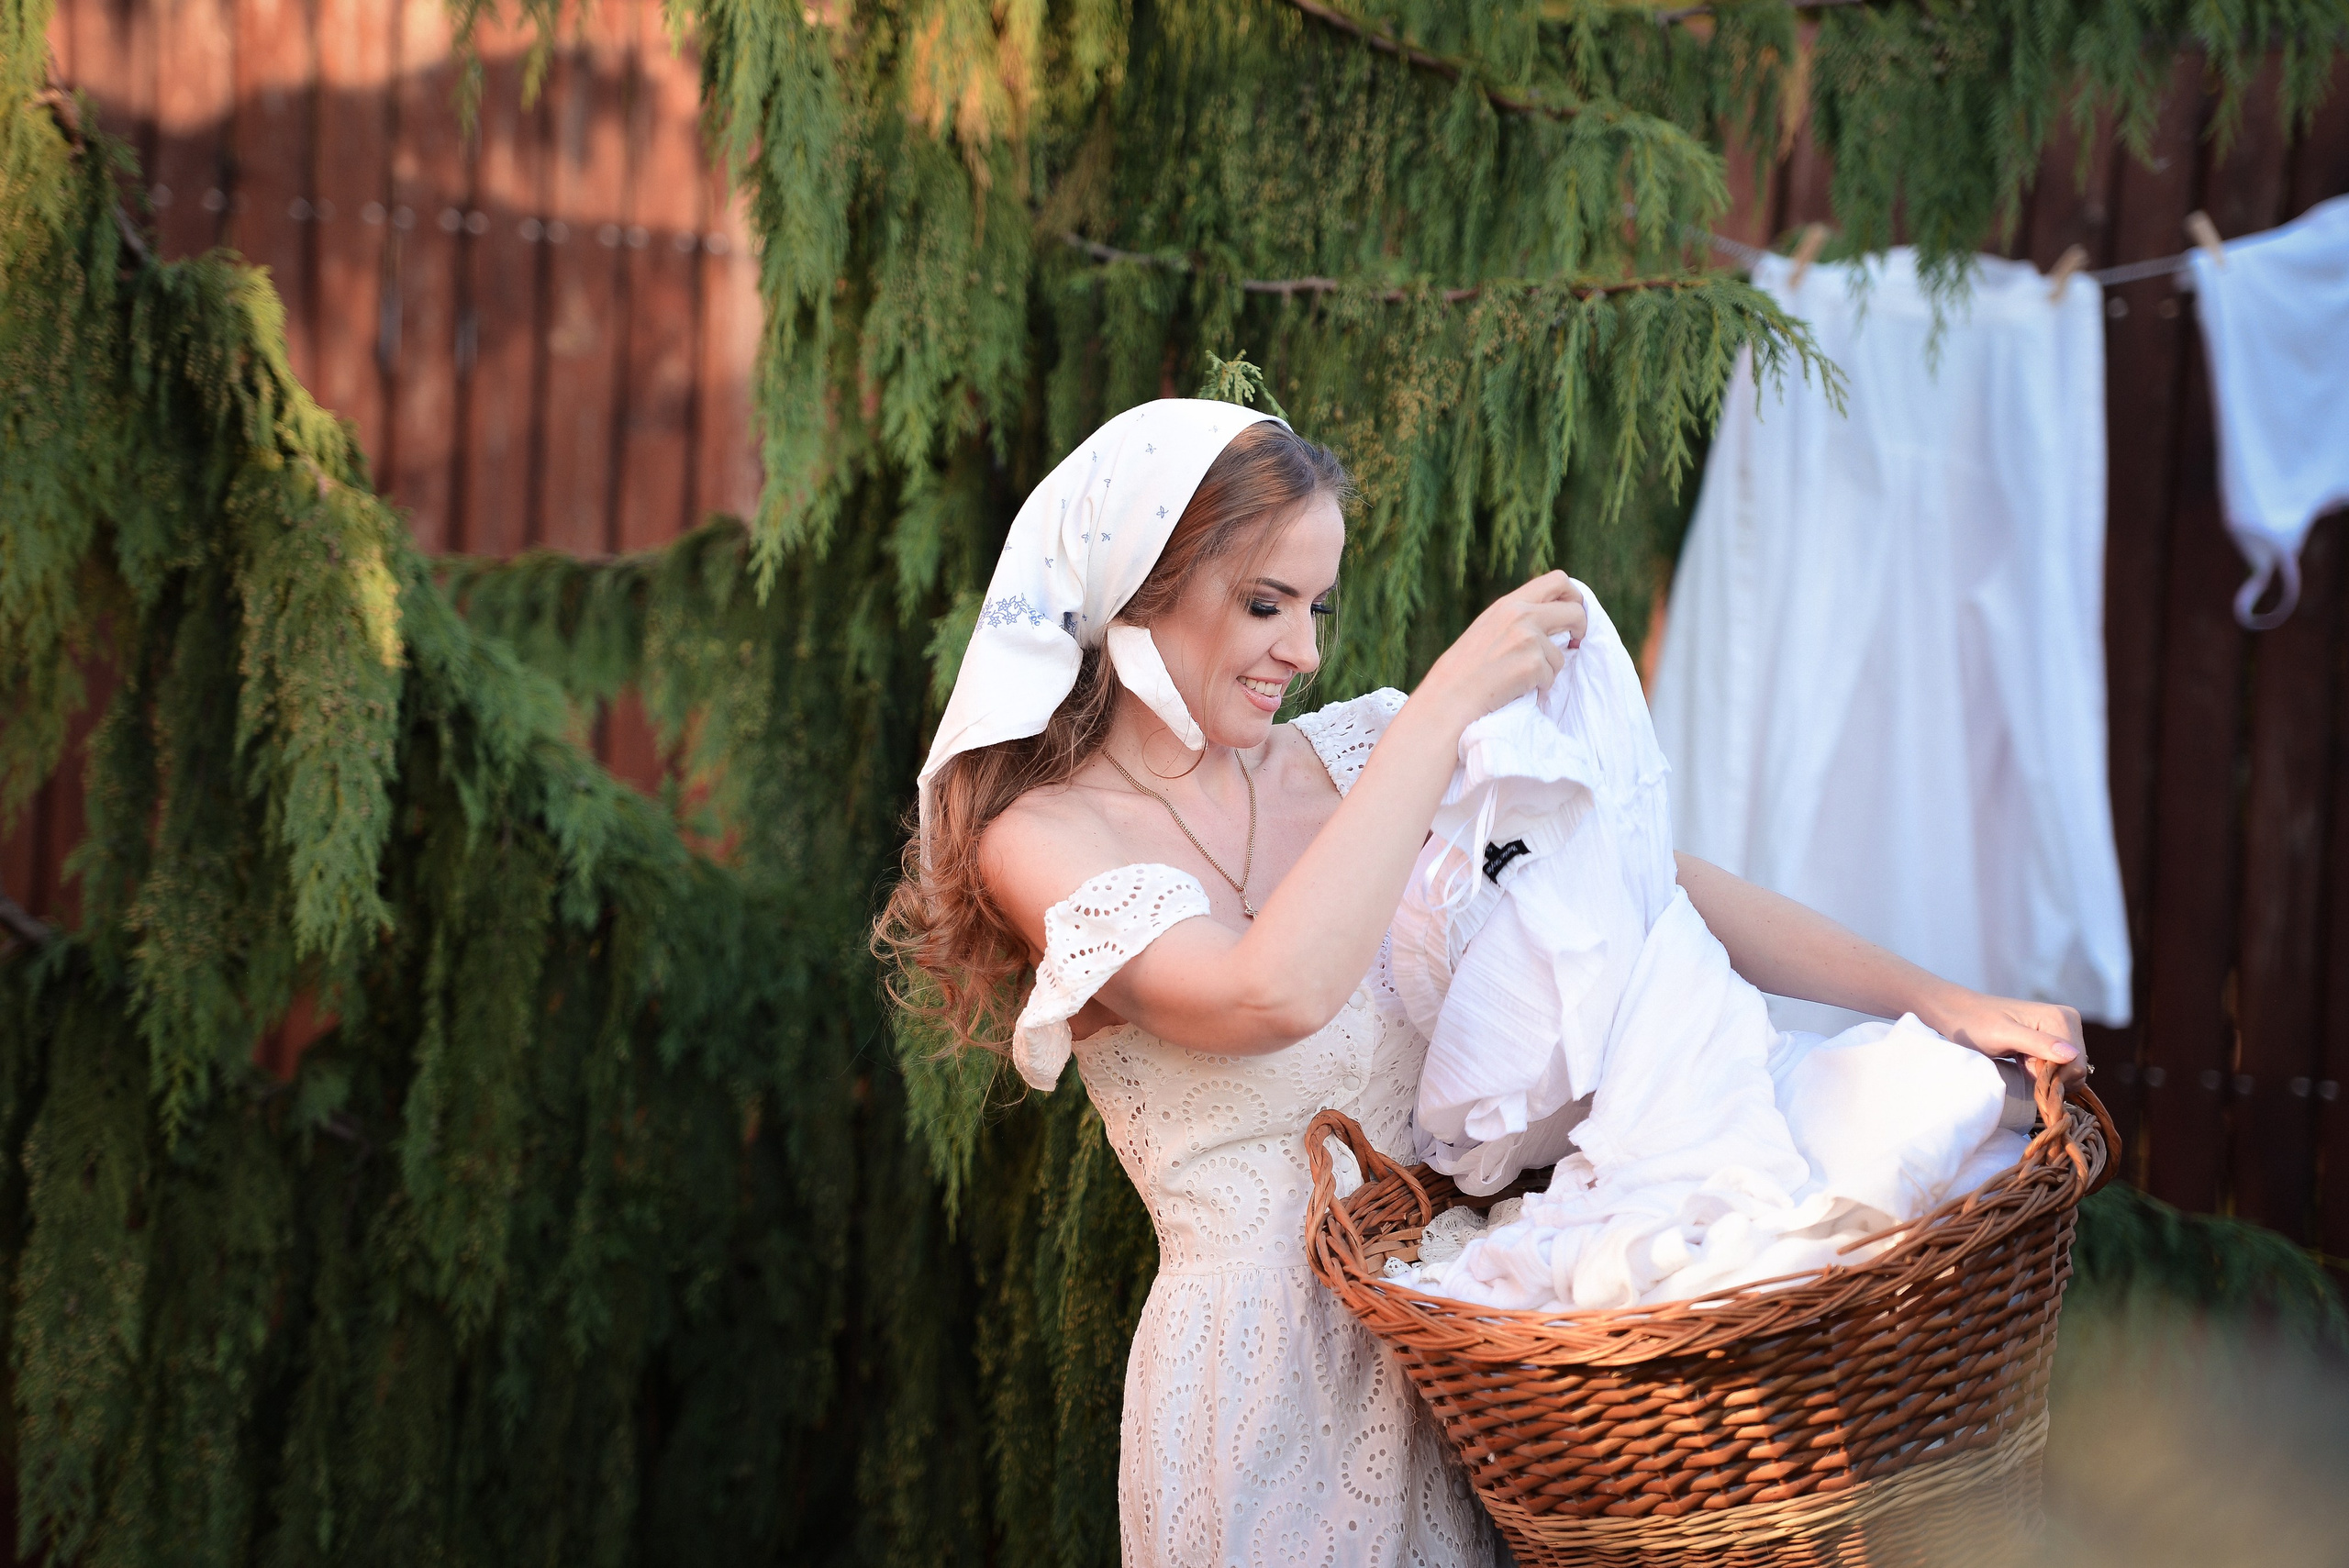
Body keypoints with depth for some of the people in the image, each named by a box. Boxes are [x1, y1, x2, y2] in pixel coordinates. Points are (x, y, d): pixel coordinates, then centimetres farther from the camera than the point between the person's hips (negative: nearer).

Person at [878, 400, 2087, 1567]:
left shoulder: (1347, 762, 5)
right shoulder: (1039, 839, -9)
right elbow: (1277, 993, -27)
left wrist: (1939, 1003, -7)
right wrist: (1448, 705, -24)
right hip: (1262, 1370, -5)